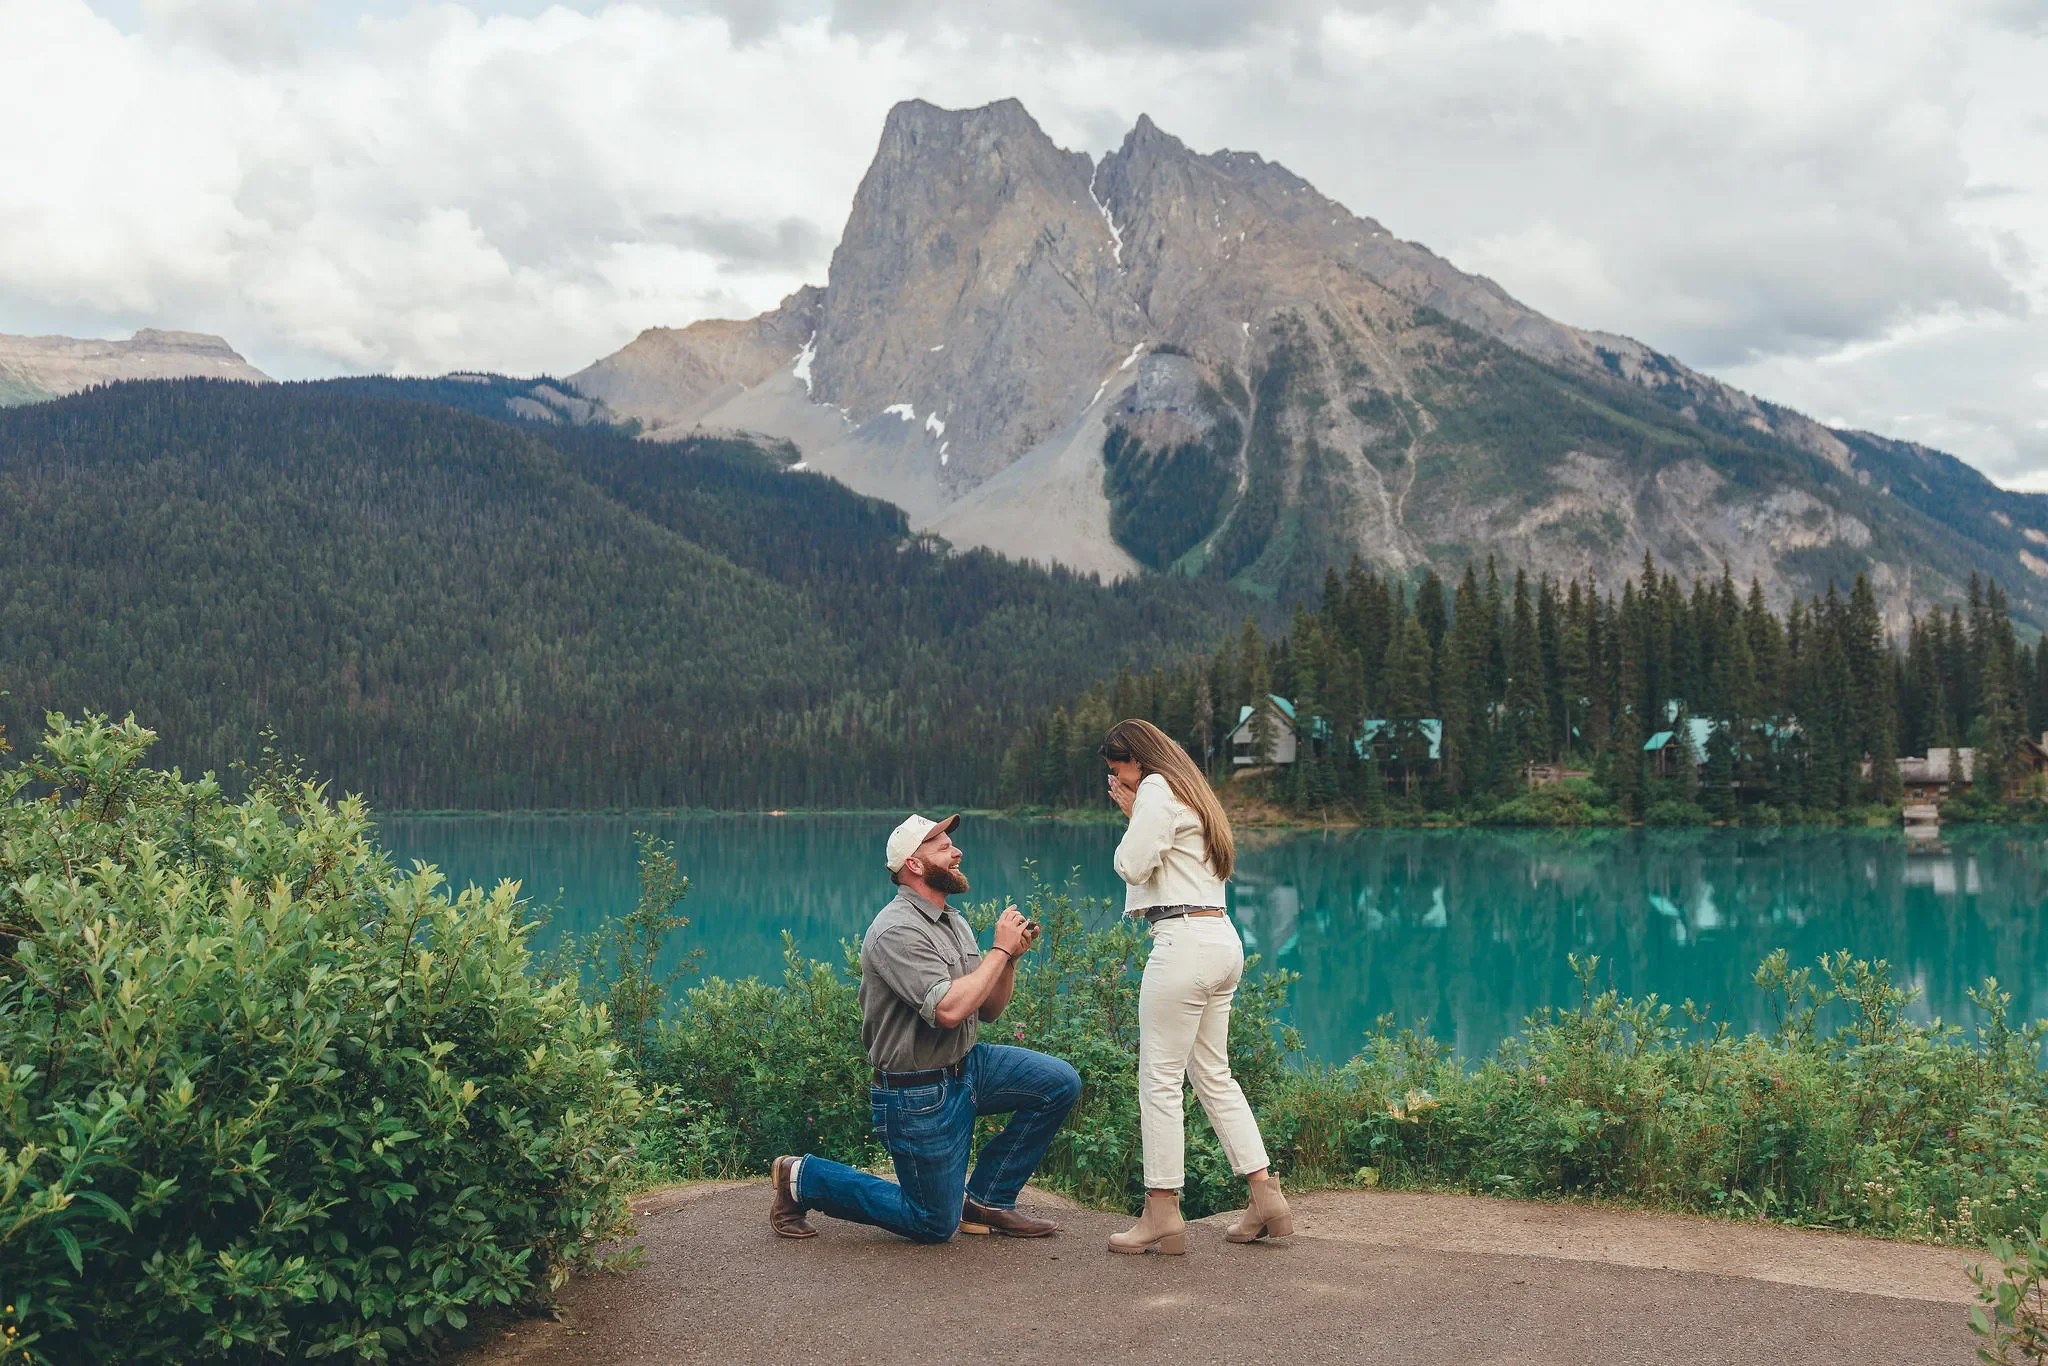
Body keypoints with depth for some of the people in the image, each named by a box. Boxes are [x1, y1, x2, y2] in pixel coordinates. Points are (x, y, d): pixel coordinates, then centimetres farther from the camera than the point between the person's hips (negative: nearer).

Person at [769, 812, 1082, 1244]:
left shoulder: (953, 923, 9)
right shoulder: (898, 930, -21)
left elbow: (988, 1010, 12)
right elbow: (949, 1009, -32)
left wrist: (1011, 957, -5)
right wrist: (1000, 950, -22)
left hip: (966, 1064, 9)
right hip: (919, 1093, -8)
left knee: (1061, 1083, -4)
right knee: (936, 1225, 0)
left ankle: (985, 1200, 8)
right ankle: (803, 1178, 14)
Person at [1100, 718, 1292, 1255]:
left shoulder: (1157, 788, -5)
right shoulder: (1193, 794, 24)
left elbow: (1133, 865, -12)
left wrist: (1132, 814, 2)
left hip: (1185, 941, -10)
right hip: (1224, 941, 10)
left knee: (1160, 1077, -4)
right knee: (1213, 1075, 14)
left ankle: (1162, 1215, -1)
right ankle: (1266, 1198, 14)